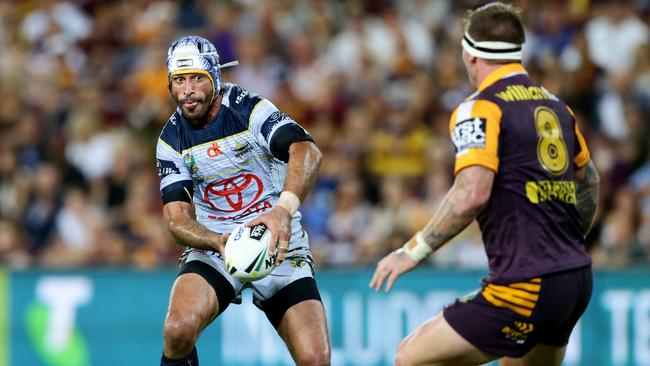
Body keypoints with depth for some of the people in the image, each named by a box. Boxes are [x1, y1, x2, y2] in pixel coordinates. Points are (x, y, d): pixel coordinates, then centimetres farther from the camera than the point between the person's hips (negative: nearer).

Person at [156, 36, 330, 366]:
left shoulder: (249, 109, -13)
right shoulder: (171, 140, -1)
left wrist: (284, 209, -48)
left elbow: (307, 151, -30)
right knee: (178, 329, -28)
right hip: (213, 248, 2)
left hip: (279, 244, -2)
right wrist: (218, 242, -29)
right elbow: (177, 217, -6)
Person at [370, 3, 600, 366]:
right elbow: (588, 180, 29)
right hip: (577, 279, 8)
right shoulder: (555, 105, 15)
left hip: (526, 284, -8)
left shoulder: (480, 108, -9)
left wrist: (414, 250, -14)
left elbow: (472, 194, -22)